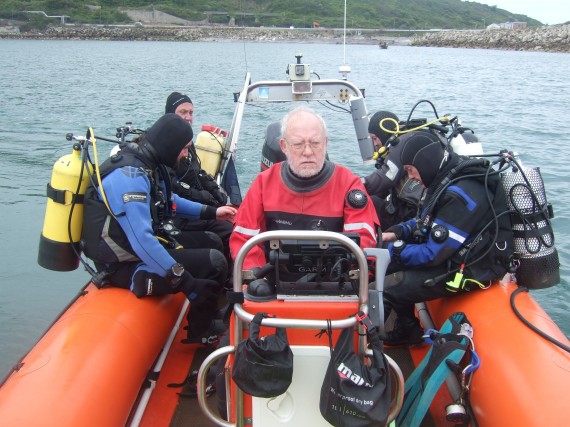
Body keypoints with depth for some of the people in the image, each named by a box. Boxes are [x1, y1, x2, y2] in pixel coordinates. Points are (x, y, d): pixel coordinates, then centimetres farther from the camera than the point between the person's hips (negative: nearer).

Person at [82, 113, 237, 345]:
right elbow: (142, 241, -33)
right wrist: (181, 278, -29)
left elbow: (169, 201, 23)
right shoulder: (130, 176, -26)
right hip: (127, 265, -10)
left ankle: (205, 320, 27)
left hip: (147, 246, 11)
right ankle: (200, 335, 10)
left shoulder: (145, 164, 4)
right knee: (214, 263, -16)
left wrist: (212, 212, 22)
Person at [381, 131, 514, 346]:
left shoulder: (459, 195, -27)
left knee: (383, 288, -16)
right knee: (389, 265, 11)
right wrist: (395, 233, 0)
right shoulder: (450, 179, 2)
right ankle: (406, 331, 20)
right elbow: (426, 221, 16)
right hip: (456, 254, 10)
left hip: (469, 271, -10)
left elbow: (432, 255, -24)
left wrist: (390, 250, -13)